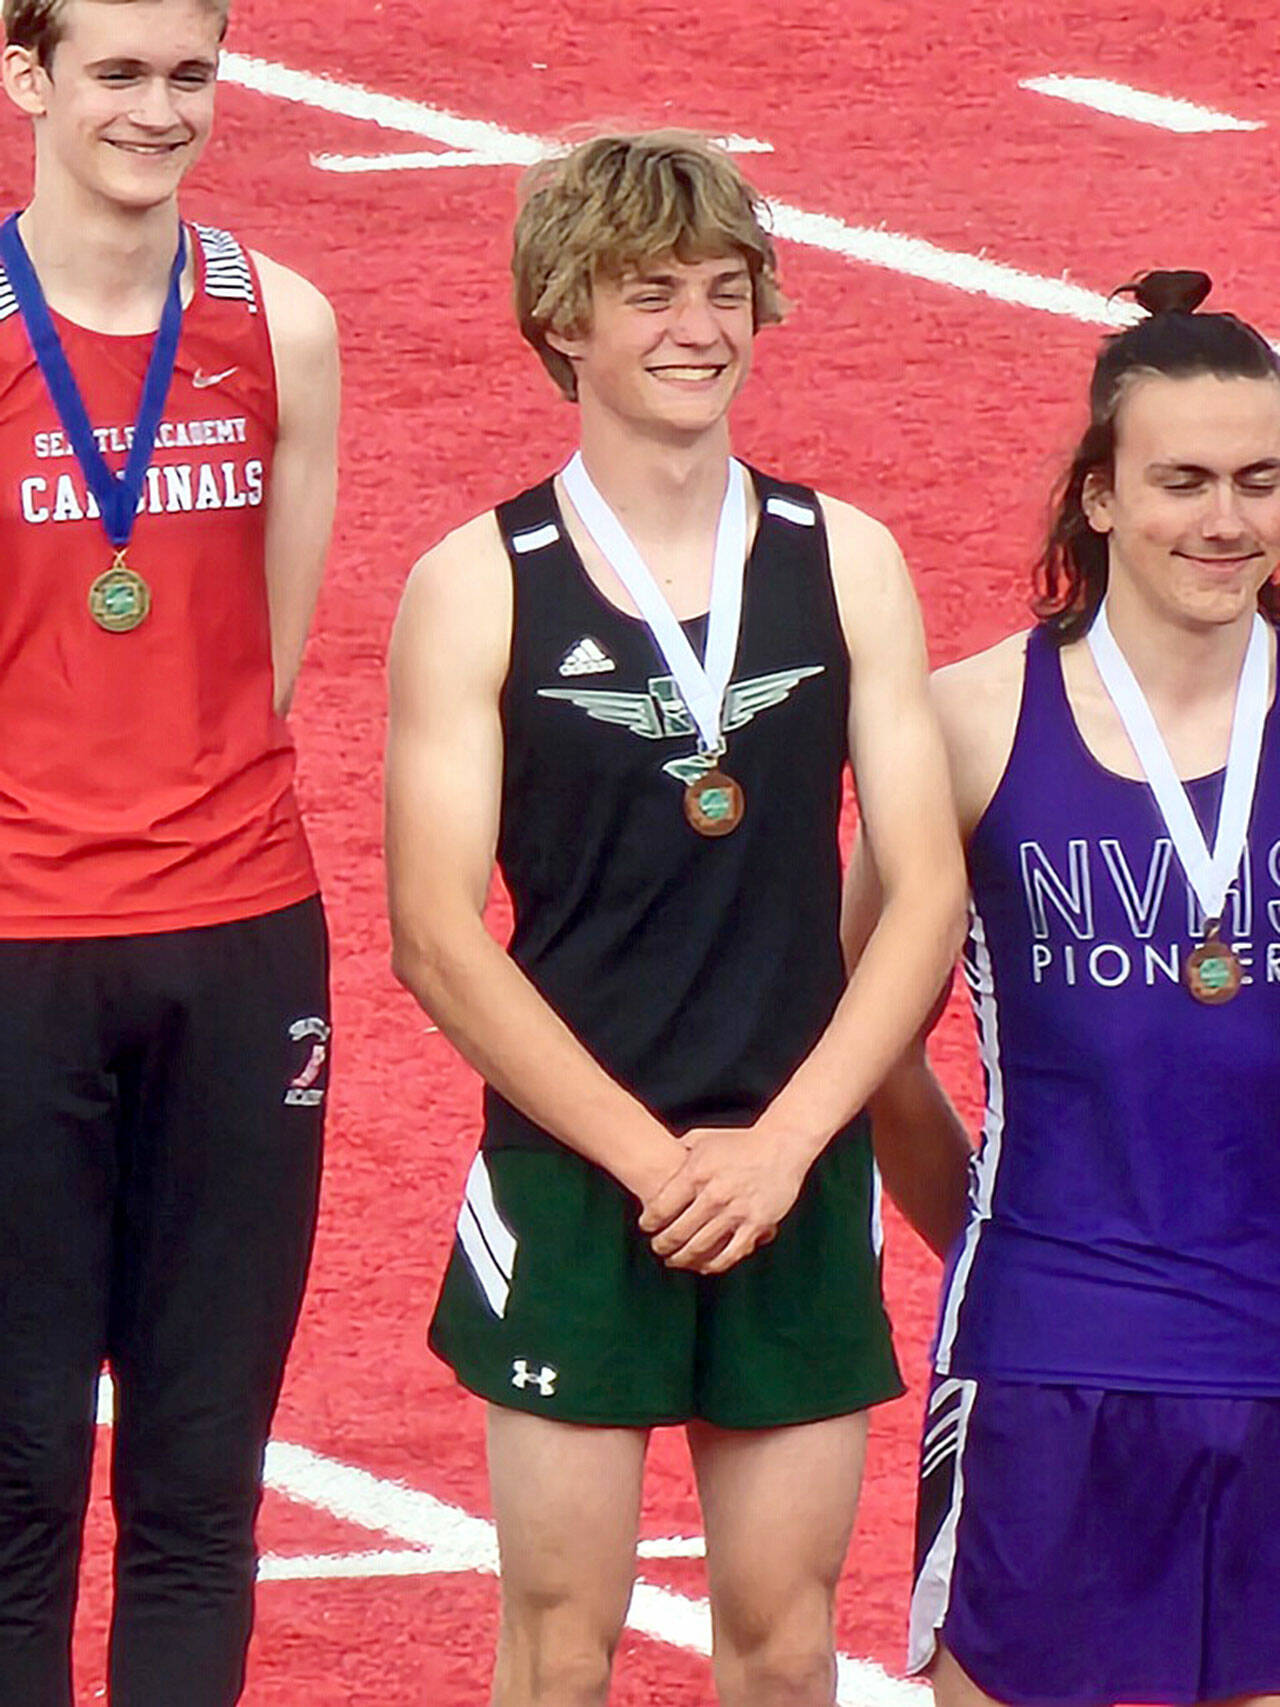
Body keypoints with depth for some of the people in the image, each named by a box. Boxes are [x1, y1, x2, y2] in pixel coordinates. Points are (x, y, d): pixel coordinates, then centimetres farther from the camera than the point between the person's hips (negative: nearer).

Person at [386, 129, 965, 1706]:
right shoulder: (477, 587, -3)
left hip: (801, 1176, 2)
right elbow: (437, 935, -7)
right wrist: (652, 1157, -13)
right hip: (568, 1173, -2)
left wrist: (784, 1141, -10)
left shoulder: (846, 564, 4)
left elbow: (926, 896, 1)